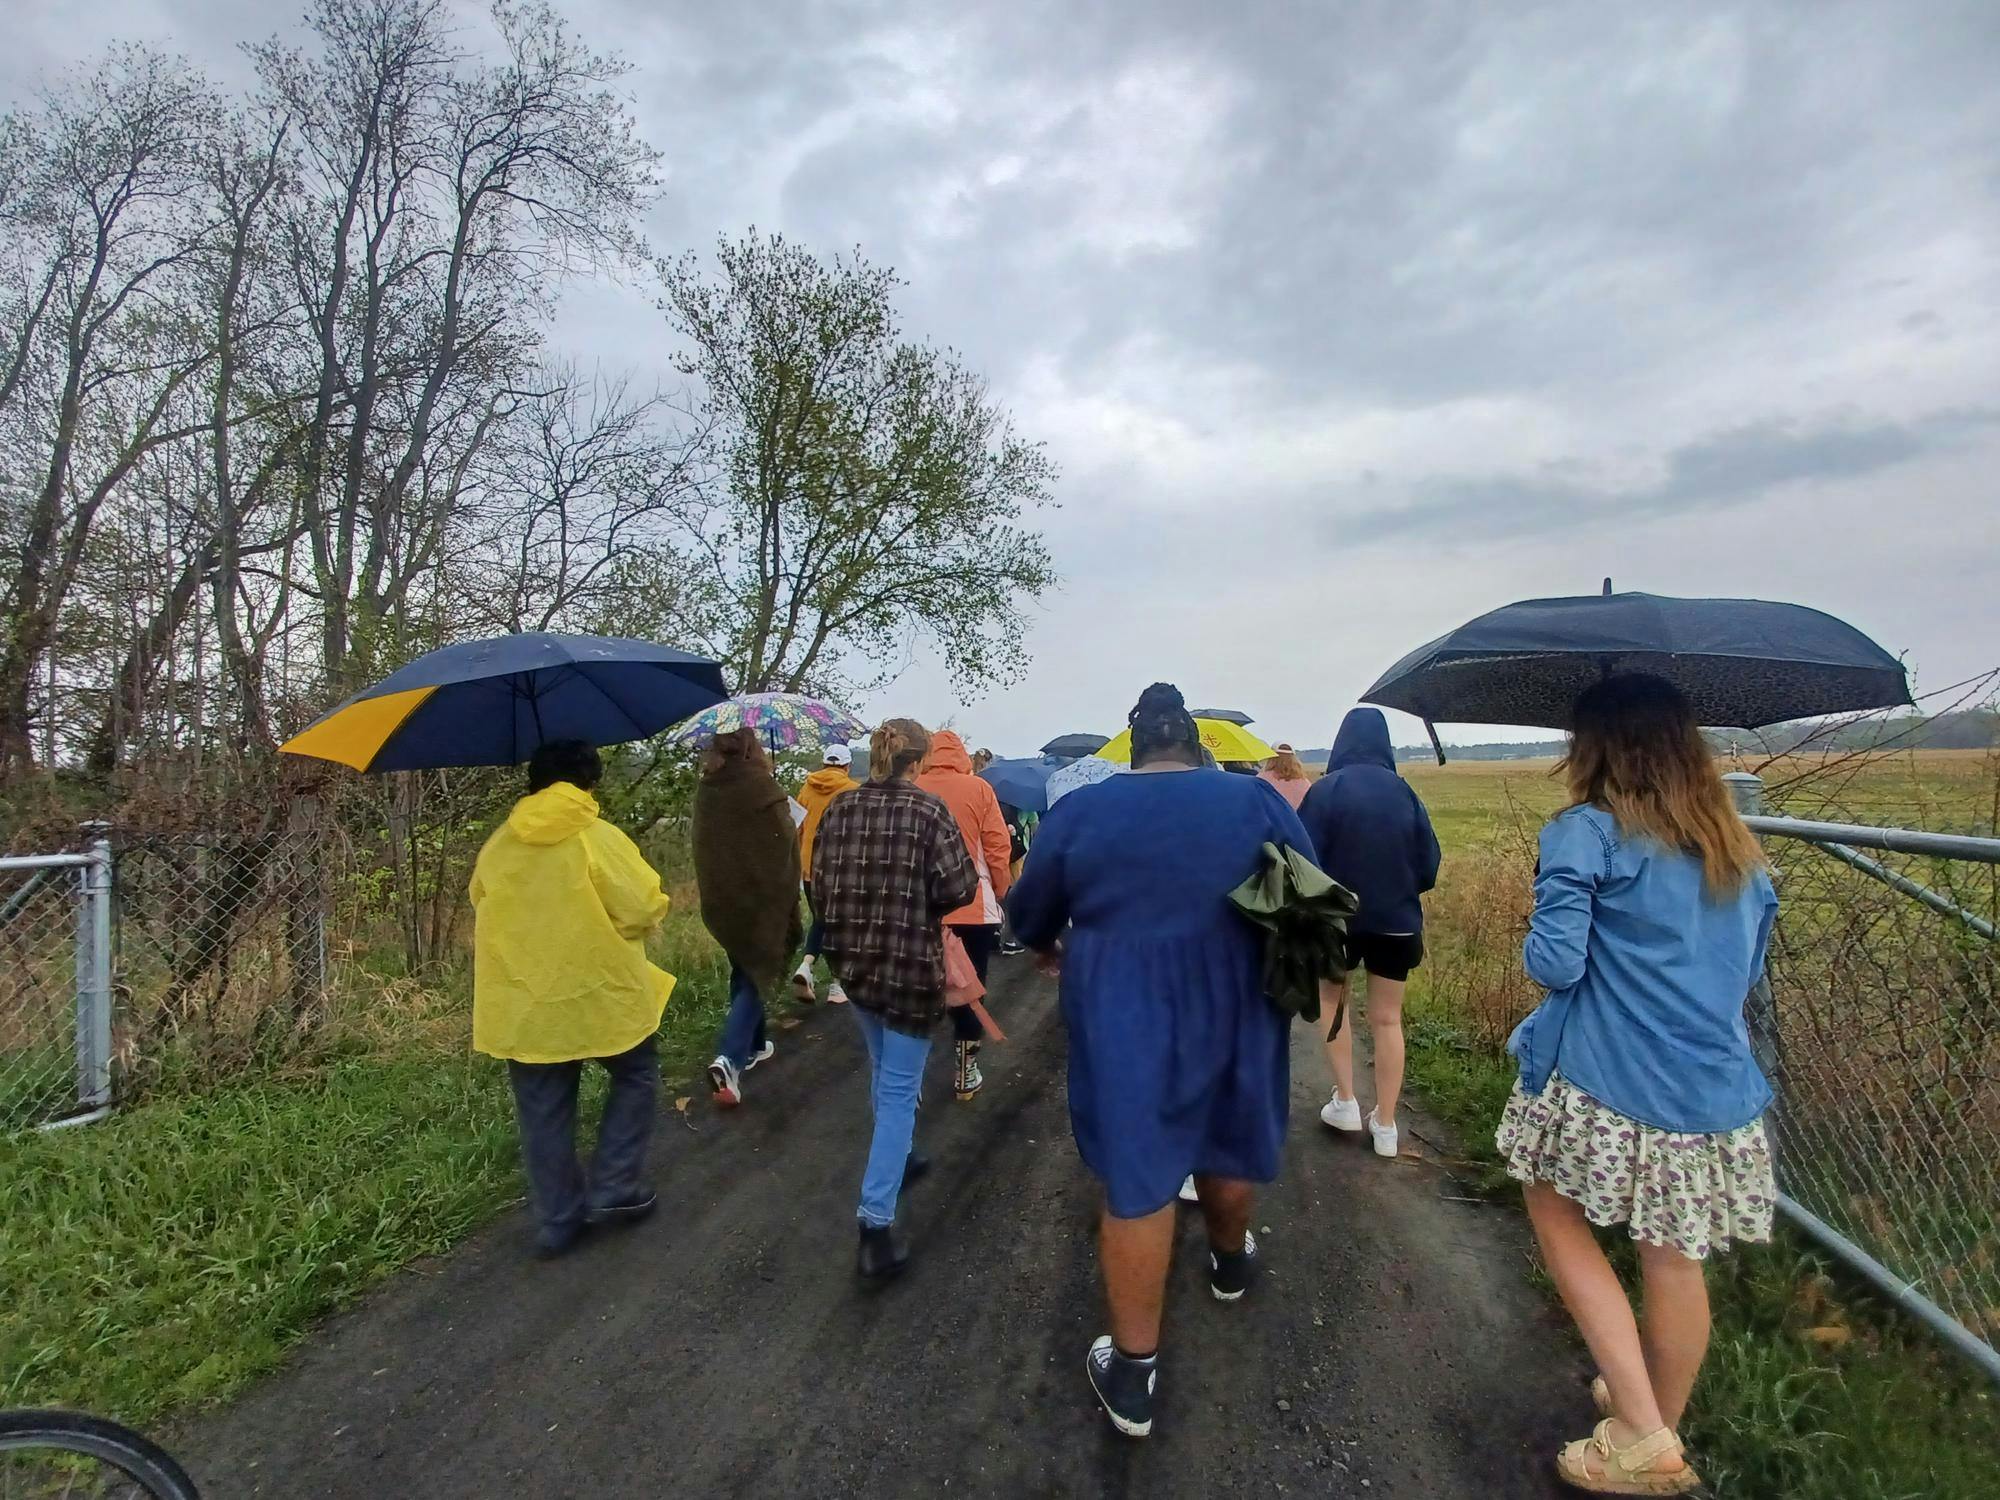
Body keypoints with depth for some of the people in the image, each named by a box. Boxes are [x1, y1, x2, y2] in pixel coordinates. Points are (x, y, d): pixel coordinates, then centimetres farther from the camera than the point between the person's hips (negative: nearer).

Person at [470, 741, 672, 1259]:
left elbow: (482, 904, 15)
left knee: (544, 1115, 14)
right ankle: (614, 1189, 14)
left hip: (521, 1006, 5)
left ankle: (557, 1221, 23)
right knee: (635, 1077, 19)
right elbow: (645, 909, -16)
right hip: (599, 994, -4)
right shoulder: (599, 837, -13)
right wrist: (613, 928, 5)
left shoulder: (497, 846, 2)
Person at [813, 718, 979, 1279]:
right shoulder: (928, 809, -13)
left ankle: (894, 1159, 46)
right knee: (899, 1088, 2)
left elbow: (820, 883, 1)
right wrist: (923, 905, 3)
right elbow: (960, 887, -17)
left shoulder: (840, 807, -1)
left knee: (882, 1068, 26)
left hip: (851, 959, 5)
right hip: (911, 964, -5)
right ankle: (876, 1223, -1)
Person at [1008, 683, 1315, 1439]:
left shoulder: (1079, 810, -5)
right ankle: (1230, 1262, 52)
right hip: (1233, 1009, 2)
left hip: (1122, 1018, -2)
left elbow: (1028, 912, 5)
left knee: (1136, 1177, 7)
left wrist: (1054, 949, 27)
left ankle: (1133, 1372, 17)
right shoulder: (1256, 798, -4)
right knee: (1226, 1142, 25)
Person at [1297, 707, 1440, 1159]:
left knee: (1333, 1000, 21)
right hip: (1397, 922, 2)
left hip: (1337, 918, -2)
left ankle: (1345, 1102, 18)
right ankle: (1385, 1125, 18)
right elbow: (1429, 864, 1)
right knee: (1387, 1019, 12)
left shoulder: (1325, 790, -12)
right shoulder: (1404, 792, -3)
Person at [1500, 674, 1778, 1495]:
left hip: (1605, 1087, -6)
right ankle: (1659, 1419, 39)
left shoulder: (1587, 832, -12)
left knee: (1558, 1212, 15)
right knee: (1675, 1263, 19)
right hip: (1719, 1097, 6)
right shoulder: (1740, 851, 10)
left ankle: (1640, 1432, 12)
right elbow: (1748, 973, 20)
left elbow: (1555, 963, -16)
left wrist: (1536, 945, 4)